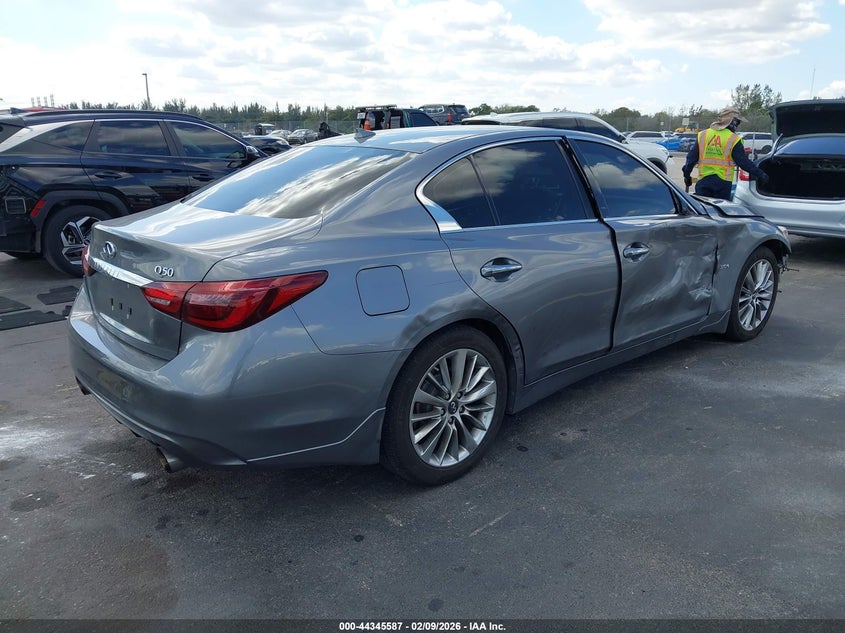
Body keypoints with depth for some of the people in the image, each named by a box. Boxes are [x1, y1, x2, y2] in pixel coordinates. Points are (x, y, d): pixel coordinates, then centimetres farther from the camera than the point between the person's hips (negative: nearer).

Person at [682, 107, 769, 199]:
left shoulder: (702, 135, 7)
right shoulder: (733, 140, -5)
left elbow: (691, 157, 9)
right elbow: (743, 162, -6)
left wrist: (687, 174, 21)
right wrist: (760, 174, 3)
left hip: (703, 180, 3)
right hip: (723, 181, -2)